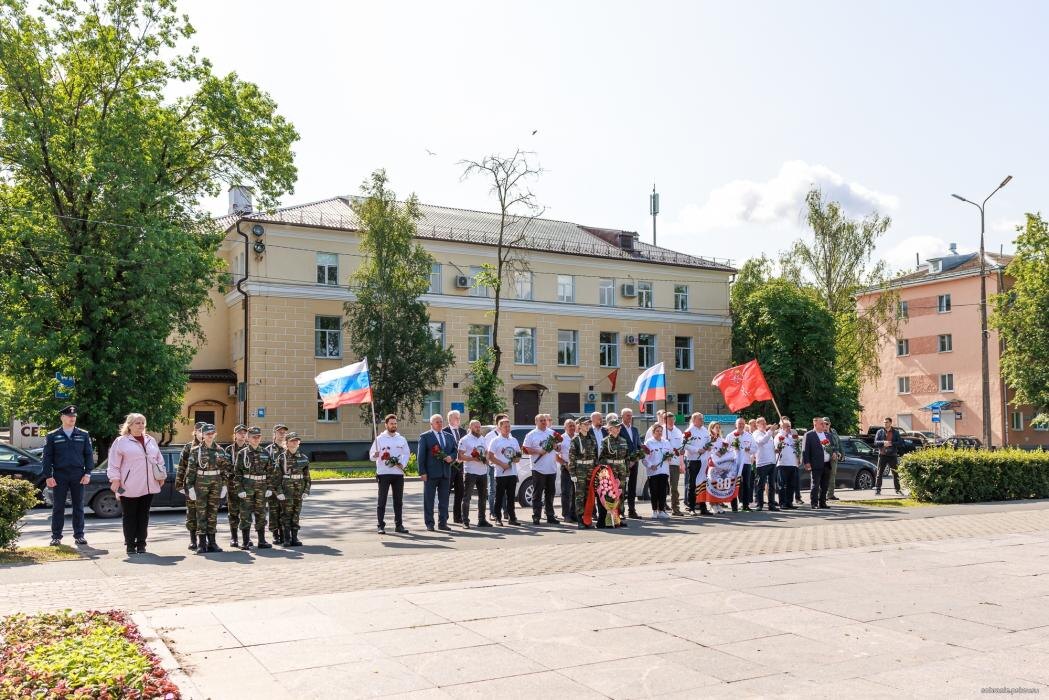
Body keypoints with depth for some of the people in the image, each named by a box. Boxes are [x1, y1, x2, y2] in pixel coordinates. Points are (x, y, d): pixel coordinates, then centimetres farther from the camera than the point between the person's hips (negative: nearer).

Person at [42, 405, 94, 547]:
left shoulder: (83, 435, 8)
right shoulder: (52, 436, 5)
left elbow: (89, 455, 7)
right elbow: (47, 457, 2)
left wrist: (87, 474, -2)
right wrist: (48, 476, -6)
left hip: (78, 476, 1)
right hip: (59, 476, -1)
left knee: (78, 507, 5)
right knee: (58, 508, 3)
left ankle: (79, 535, 11)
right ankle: (56, 537, 9)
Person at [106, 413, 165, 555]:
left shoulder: (151, 441, 15)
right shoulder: (121, 442, 0)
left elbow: (159, 460, 20)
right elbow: (113, 464, -3)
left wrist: (162, 476, 15)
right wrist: (115, 479, -10)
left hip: (148, 487, 4)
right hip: (129, 488, -4)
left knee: (144, 516, 7)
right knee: (129, 516, 1)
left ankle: (141, 543, 13)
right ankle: (130, 544, 7)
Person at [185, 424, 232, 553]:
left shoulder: (220, 451, 9)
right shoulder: (196, 451, 0)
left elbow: (225, 469, 10)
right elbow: (190, 470, -3)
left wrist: (224, 485, 5)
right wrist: (190, 487, -8)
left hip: (216, 484, 3)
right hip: (201, 484, -3)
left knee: (213, 513, 6)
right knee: (201, 513, -2)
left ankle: (211, 542, 13)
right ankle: (201, 543, 2)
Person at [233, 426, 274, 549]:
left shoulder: (265, 453, 9)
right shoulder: (242, 453, -1)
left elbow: (270, 472, 10)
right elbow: (237, 472, -4)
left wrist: (269, 488, 3)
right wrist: (239, 489, -11)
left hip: (262, 487, 3)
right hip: (247, 486, -3)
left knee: (261, 513, 7)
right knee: (245, 514, -2)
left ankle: (262, 541, 13)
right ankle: (245, 542, 4)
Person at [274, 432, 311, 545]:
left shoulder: (303, 458, 7)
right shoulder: (281, 458, -3)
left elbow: (307, 476, 11)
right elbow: (277, 476, -4)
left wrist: (306, 490, 4)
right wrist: (279, 491, -11)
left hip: (299, 488, 3)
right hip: (286, 488, -3)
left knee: (296, 513, 6)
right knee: (286, 513, -2)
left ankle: (294, 538, 13)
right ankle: (287, 539, 3)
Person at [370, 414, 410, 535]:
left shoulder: (401, 439, 10)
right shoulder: (379, 439, 1)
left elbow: (407, 453, 14)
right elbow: (371, 454, -1)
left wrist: (402, 464, -2)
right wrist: (375, 455, -24)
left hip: (398, 473, 3)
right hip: (383, 473, -3)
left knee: (398, 500, 6)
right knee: (382, 500, -2)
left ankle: (399, 525, 13)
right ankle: (381, 526, 1)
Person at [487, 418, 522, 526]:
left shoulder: (514, 440, 13)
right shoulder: (495, 441, -3)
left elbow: (518, 455, 18)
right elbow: (490, 457, -7)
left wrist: (517, 459, -5)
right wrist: (502, 464, -15)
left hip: (512, 473, 5)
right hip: (500, 473, -5)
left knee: (511, 497, 9)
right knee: (499, 497, 1)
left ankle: (511, 517, 13)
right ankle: (498, 518, 7)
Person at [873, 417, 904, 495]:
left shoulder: (896, 432, 9)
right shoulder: (880, 432, 8)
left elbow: (900, 443, -1)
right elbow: (875, 442, -2)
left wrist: (891, 444, -14)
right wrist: (883, 443, -20)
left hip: (892, 456, 1)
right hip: (882, 455, -1)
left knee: (895, 473, 5)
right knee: (879, 473, -3)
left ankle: (897, 489, 15)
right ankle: (877, 490, -1)